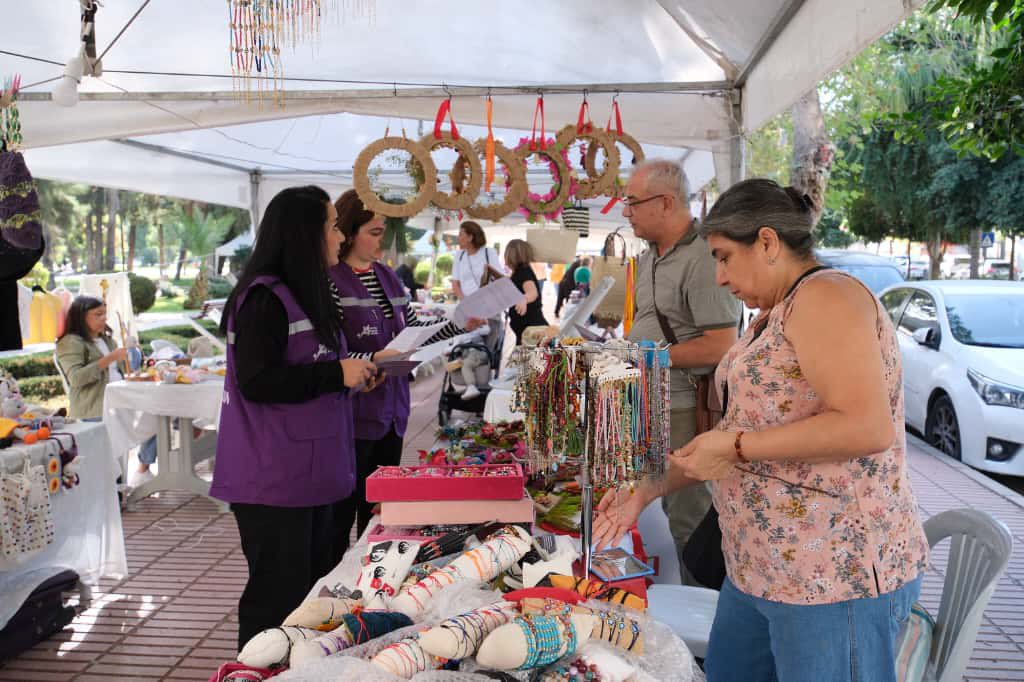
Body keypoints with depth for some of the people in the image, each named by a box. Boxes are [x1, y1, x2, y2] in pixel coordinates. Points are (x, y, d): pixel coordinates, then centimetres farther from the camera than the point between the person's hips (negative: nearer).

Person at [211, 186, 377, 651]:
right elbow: (257, 382, -23)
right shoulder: (264, 298, -16)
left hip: (309, 472, 10)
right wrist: (337, 374, -20)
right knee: (278, 596, 0)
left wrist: (353, 372, 8)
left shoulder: (305, 294, 15)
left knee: (316, 586, 17)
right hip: (274, 481, -10)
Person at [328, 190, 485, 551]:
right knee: (341, 516, 4)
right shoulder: (330, 281, -13)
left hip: (391, 413, 7)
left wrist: (460, 326, 2)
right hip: (352, 419, -7)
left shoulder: (387, 277, 10)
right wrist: (374, 359, -29)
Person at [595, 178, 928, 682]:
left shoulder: (824, 296, -14)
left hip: (835, 574, -9)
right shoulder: (773, 315, 14)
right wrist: (648, 487, 13)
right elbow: (747, 432, 18)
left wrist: (736, 446, -19)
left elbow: (868, 427, -26)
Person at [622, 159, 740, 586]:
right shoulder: (649, 258, 12)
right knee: (673, 506, 19)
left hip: (687, 409, -9)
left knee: (689, 516, 1)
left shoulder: (702, 259, -19)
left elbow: (720, 346, -23)